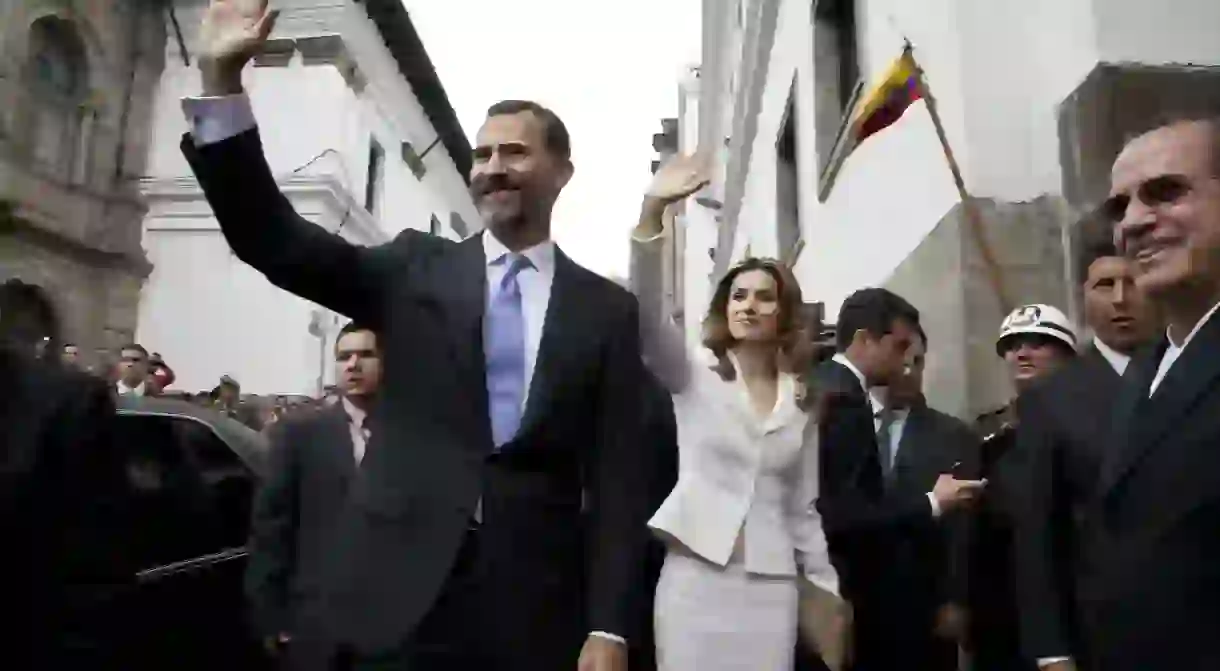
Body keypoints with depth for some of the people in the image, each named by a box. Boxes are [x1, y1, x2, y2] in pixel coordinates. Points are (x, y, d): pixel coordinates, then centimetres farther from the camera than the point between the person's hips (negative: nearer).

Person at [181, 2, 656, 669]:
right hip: (394, 595, 1)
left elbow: (618, 476, -1)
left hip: (536, 612, 0)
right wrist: (221, 77, -11)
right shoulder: (416, 269, 7)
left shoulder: (607, 309, 3)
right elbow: (273, 240, -3)